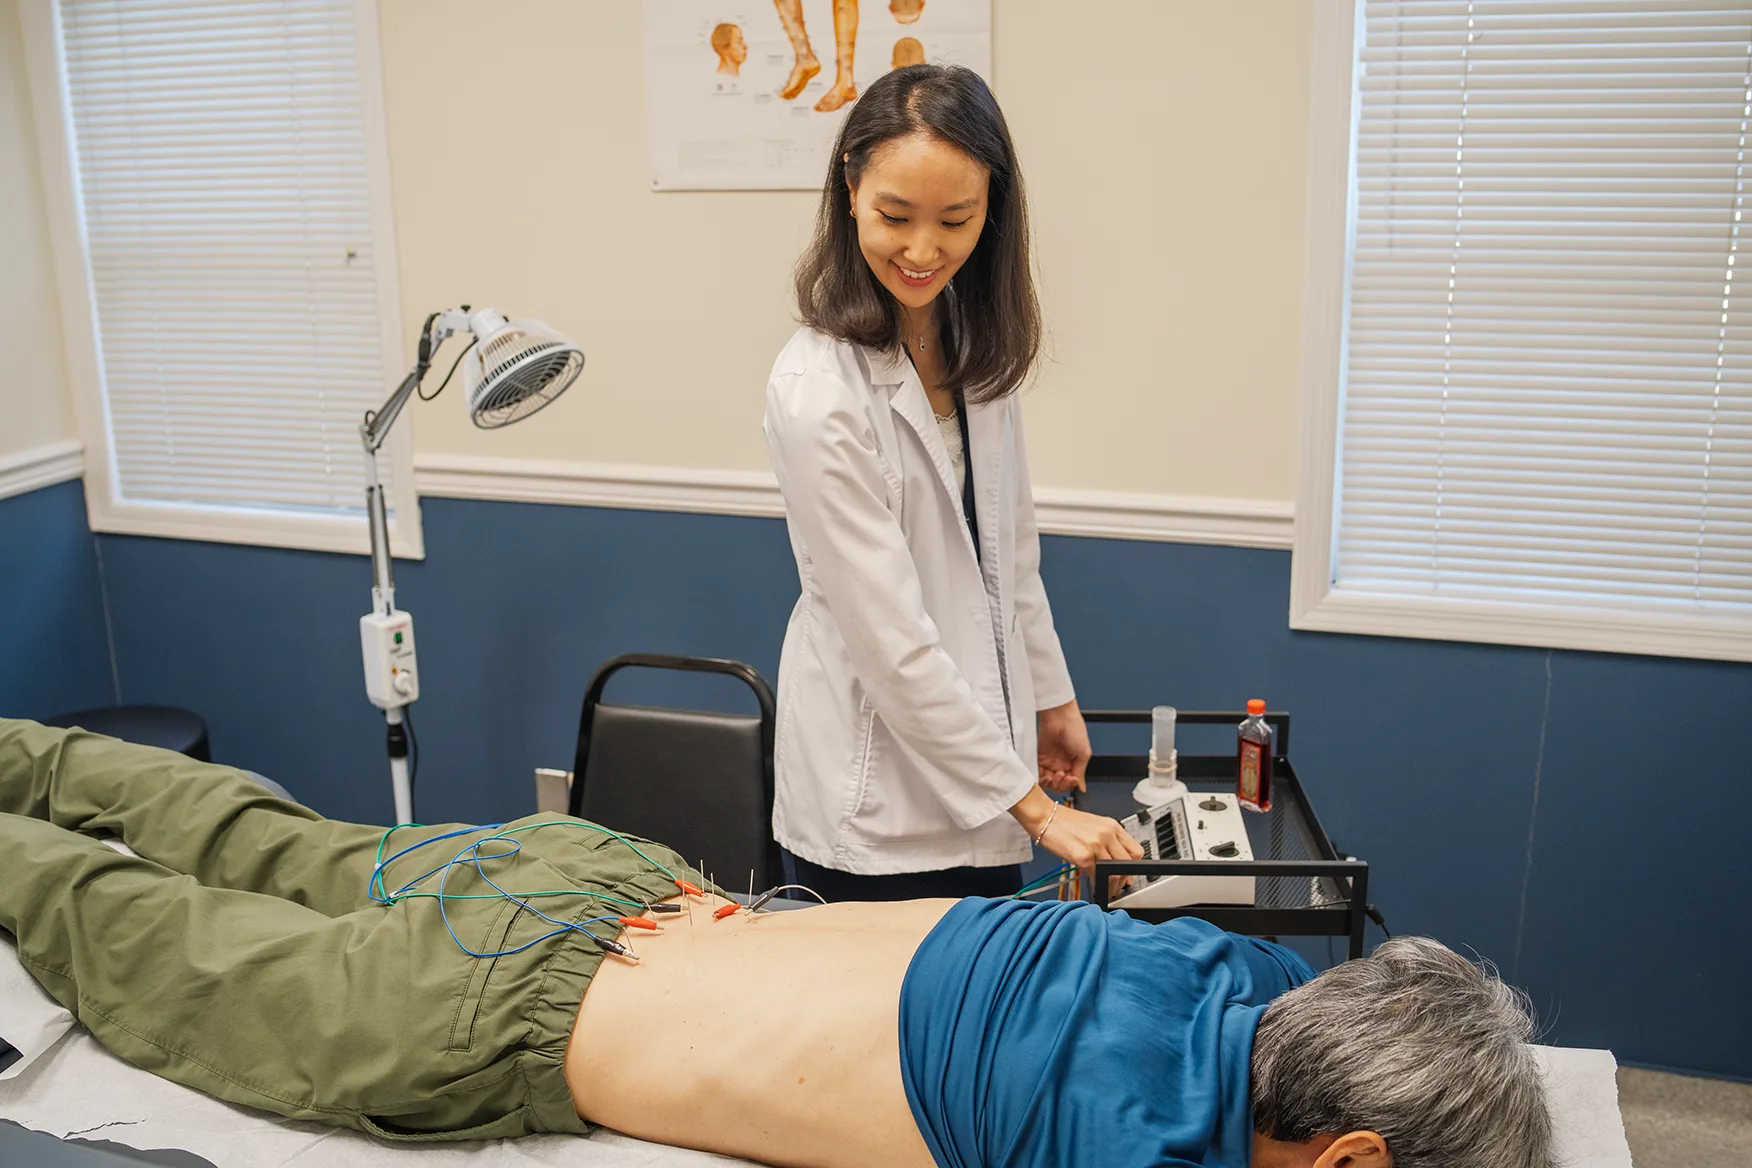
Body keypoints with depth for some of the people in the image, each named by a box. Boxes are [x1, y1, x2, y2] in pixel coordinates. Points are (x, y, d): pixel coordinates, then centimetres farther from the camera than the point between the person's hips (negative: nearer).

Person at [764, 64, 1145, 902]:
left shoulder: (978, 349, 1)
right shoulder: (817, 392, -23)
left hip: (978, 766, 7)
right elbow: (891, 642, -22)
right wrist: (1032, 805, -17)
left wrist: (1050, 696, 15)